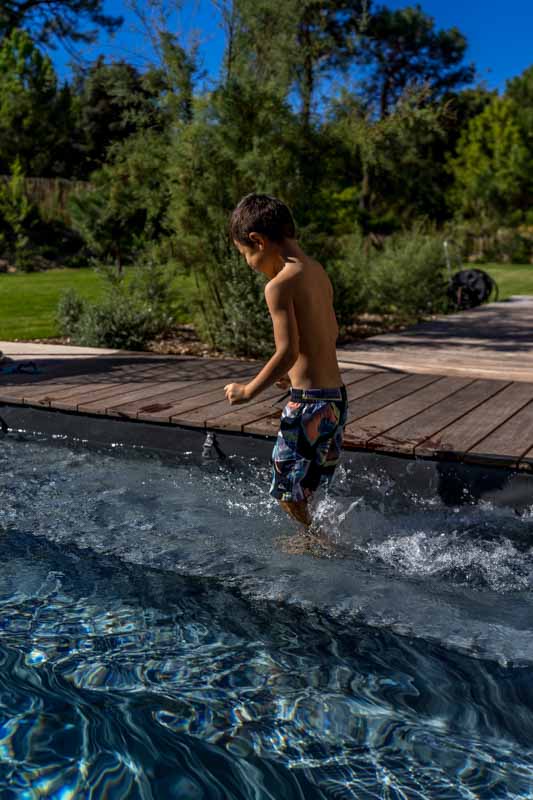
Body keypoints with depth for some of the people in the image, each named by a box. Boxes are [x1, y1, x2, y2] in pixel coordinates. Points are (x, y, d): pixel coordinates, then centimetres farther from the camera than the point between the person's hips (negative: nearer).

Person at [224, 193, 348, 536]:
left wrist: (249, 390, -8)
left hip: (309, 404, -9)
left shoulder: (280, 284, -16)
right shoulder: (318, 272, 10)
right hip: (338, 397, 9)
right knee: (310, 493, 21)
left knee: (289, 495, 6)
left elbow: (287, 352, -21)